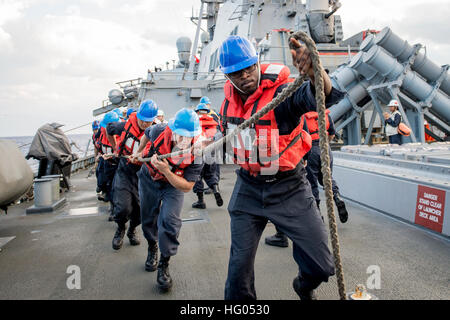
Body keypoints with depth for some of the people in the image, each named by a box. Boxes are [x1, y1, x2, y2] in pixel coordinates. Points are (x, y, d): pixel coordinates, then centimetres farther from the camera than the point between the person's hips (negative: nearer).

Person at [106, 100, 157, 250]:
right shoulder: (126, 126, -6)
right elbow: (109, 129, 15)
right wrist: (115, 148, 20)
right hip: (124, 172, 0)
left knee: (139, 208, 8)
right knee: (123, 207, -11)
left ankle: (132, 230, 39)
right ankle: (120, 229, 22)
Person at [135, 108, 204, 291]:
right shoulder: (159, 131, -31)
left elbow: (187, 187, -30)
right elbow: (147, 134, -3)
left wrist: (166, 171, -42)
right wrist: (139, 153, 9)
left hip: (174, 185, -2)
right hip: (149, 179, 2)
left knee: (169, 220, -17)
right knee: (148, 218, 14)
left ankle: (164, 266, 1)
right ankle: (152, 249, 43)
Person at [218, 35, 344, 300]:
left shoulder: (280, 92, -21)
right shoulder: (231, 94, -1)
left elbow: (326, 96, -43)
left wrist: (315, 72, -61)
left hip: (290, 189, -3)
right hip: (248, 189, 4)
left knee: (322, 267, -1)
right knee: (240, 264, 8)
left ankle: (304, 288, 36)